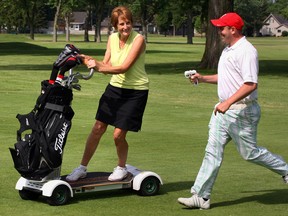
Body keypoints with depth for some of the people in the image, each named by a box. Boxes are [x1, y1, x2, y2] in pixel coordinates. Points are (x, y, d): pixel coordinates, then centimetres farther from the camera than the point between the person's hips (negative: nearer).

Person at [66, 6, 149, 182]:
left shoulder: (138, 39, -17)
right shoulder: (113, 38, 2)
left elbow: (124, 67, -24)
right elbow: (107, 66, 3)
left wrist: (98, 67, -32)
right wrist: (92, 61, -16)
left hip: (135, 92, -5)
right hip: (115, 87, 6)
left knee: (118, 135, -6)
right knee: (98, 128, 4)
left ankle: (122, 168, 21)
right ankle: (82, 168, 17)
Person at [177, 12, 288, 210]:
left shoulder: (246, 51, -18)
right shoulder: (228, 49, 14)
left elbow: (251, 84, -26)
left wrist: (228, 102, -31)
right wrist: (203, 78, 13)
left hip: (242, 111, -9)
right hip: (223, 110, 9)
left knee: (250, 153, 4)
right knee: (213, 151, 3)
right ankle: (201, 197, 2)